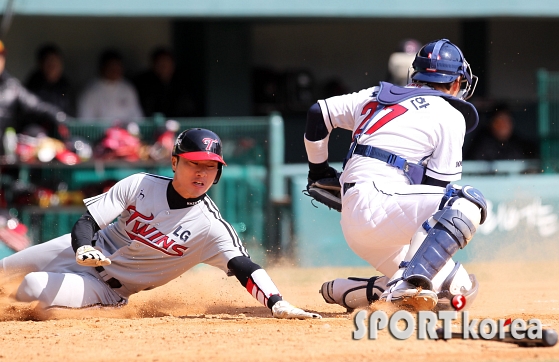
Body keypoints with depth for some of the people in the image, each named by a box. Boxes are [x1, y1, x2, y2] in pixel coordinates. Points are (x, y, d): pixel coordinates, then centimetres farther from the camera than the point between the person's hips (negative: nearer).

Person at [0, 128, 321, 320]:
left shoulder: (210, 227, -23)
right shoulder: (140, 185, -16)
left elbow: (243, 266, -35)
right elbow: (87, 222, -14)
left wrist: (277, 303, -53)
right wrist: (83, 249, -38)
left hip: (107, 290, -3)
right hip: (85, 252, 3)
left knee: (34, 288, -22)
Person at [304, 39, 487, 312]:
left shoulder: (376, 96, 23)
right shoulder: (450, 115, 3)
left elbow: (318, 113, 26)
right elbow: (438, 185, -2)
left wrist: (318, 170, 37)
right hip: (376, 201, -8)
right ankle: (411, 280, -32)